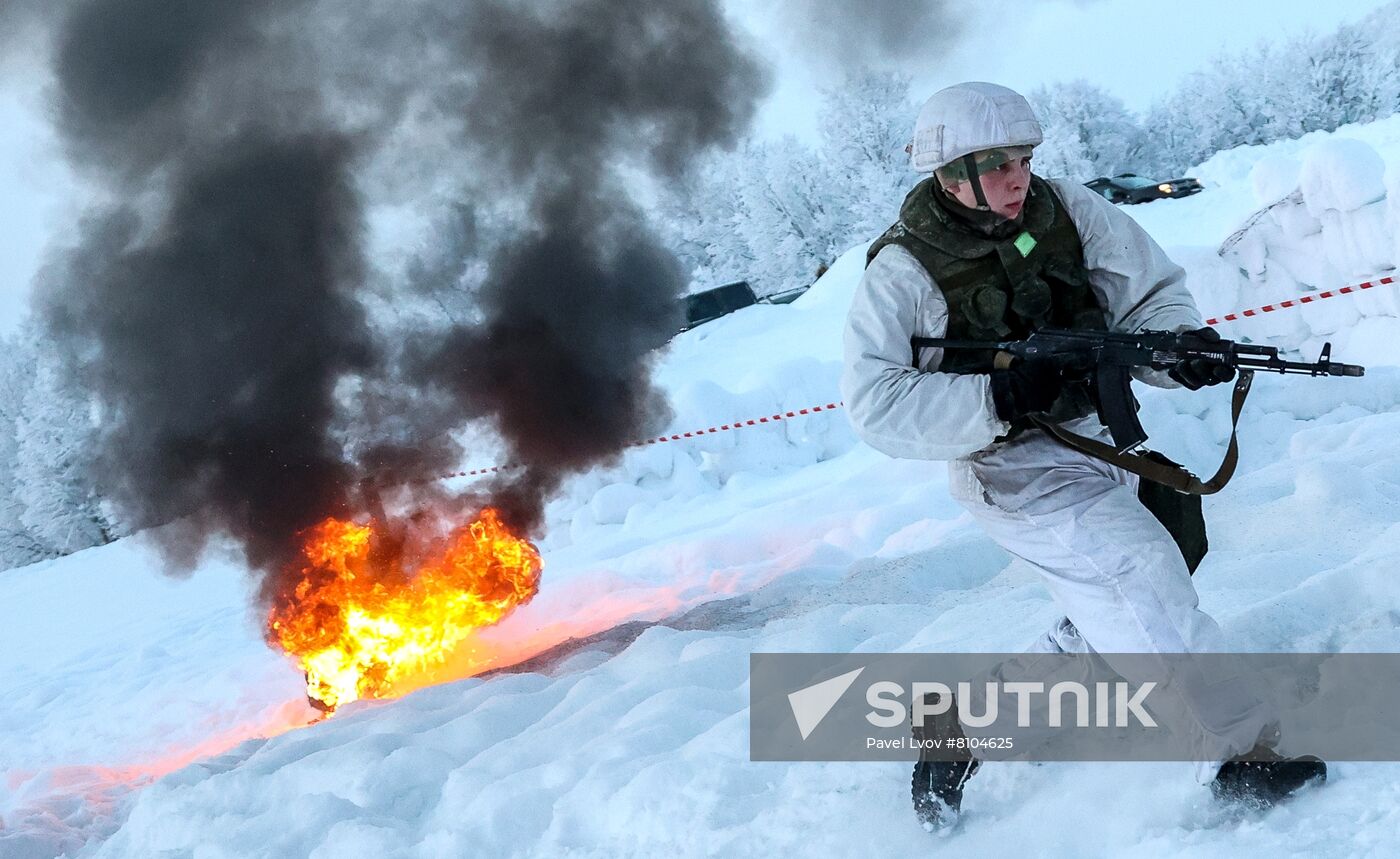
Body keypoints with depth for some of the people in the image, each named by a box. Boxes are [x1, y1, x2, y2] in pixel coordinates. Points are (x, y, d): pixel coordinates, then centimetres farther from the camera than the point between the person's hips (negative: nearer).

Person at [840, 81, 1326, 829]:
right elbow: (875, 404, -19)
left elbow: (1150, 290, 1)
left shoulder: (1067, 210, -4)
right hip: (1016, 477, -7)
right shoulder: (903, 275, -16)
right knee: (1143, 577, -18)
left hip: (1096, 443, 7)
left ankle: (961, 727, 26)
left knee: (1110, 629, 13)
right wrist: (997, 398, -29)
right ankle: (1244, 753, -4)